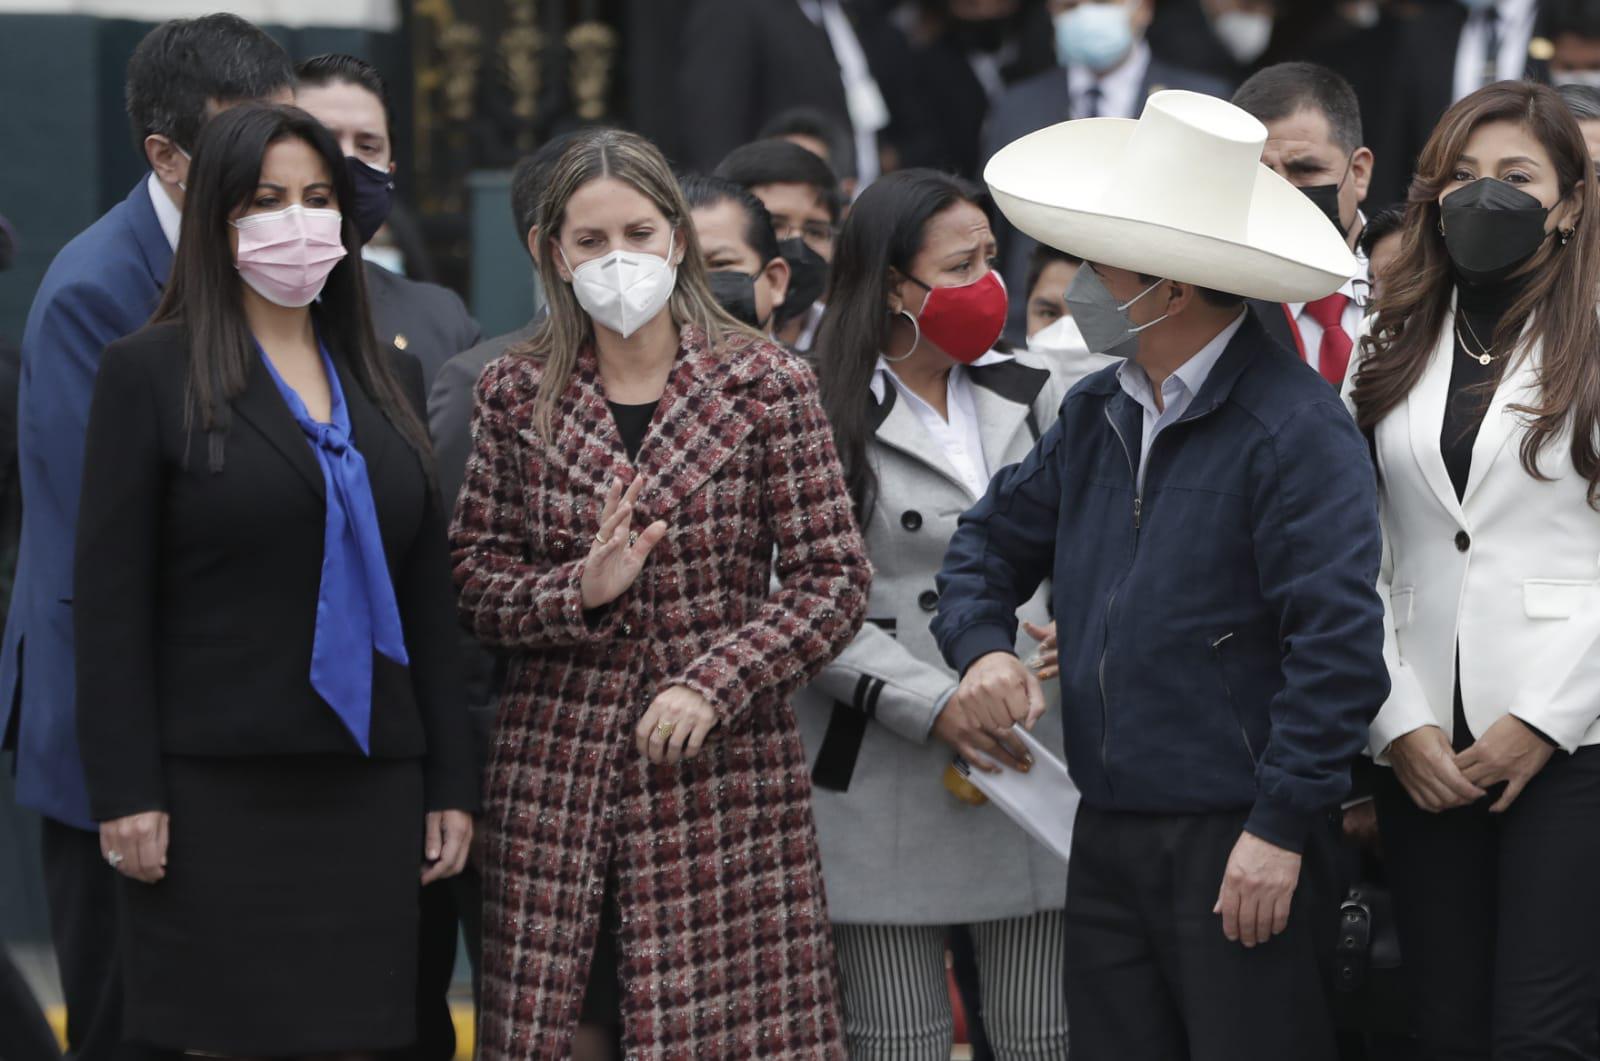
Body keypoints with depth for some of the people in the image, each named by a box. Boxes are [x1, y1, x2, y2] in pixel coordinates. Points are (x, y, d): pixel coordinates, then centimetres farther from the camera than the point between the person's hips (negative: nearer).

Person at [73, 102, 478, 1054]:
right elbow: (110, 596, -5)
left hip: (368, 787, 5)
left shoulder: (386, 383, 15)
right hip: (217, 791, -5)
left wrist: (452, 781, 10)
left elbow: (428, 597, 16)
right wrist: (126, 792, -13)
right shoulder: (151, 371, -1)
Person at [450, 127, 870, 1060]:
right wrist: (580, 592, -13)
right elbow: (474, 578, 7)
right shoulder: (515, 396, 7)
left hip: (724, 772, -2)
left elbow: (835, 581, -1)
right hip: (557, 779, 2)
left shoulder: (767, 386, 1)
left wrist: (712, 684, -13)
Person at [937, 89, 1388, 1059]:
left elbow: (1339, 643, -18)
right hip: (1107, 835, 8)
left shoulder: (1294, 426, -13)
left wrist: (1281, 829, -19)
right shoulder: (1097, 415, 13)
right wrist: (982, 644, 5)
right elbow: (996, 536, 27)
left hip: (1239, 846, -8)